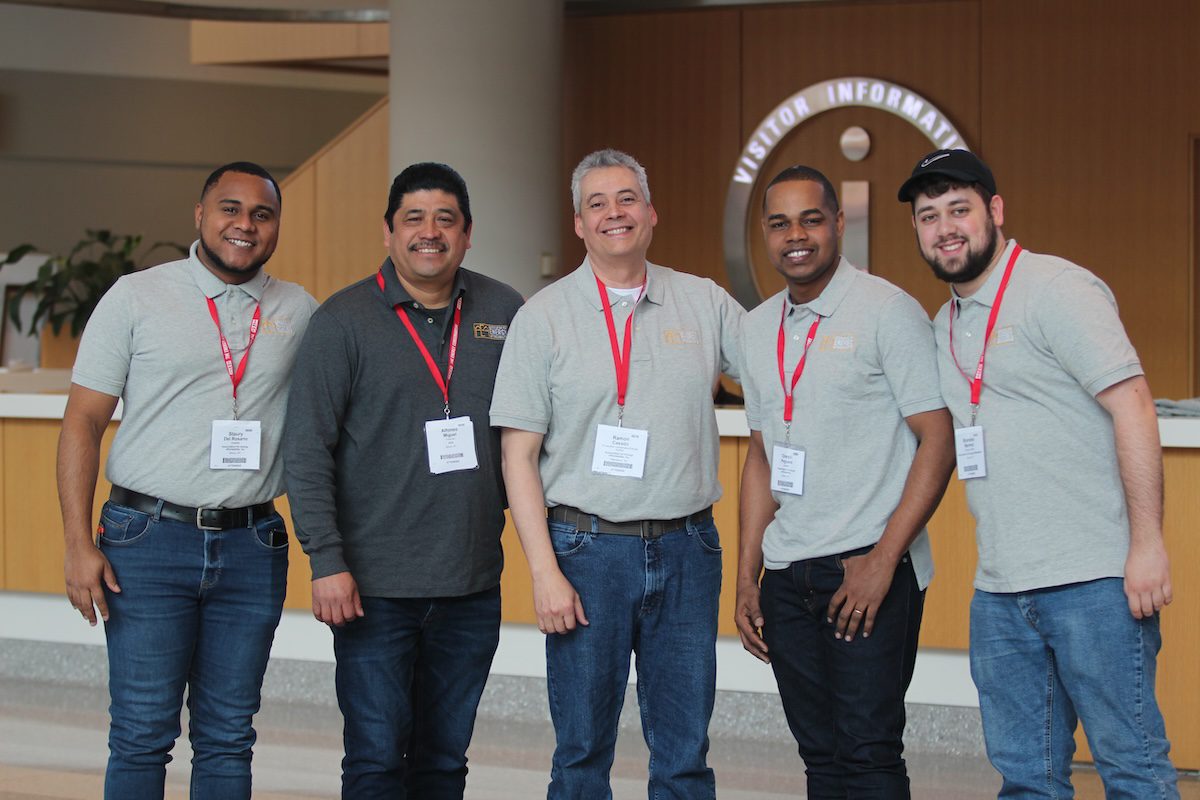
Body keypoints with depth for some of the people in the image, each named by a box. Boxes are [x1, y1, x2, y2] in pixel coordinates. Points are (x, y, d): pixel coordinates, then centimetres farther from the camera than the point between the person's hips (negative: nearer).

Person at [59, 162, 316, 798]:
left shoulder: (299, 313, 9)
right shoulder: (136, 298, 1)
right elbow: (82, 422, 0)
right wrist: (79, 545, -8)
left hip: (252, 548, 3)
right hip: (149, 539, -2)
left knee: (227, 739, 8)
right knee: (142, 737, -2)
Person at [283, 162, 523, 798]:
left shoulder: (503, 313, 7)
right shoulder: (343, 321, -3)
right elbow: (306, 451, -7)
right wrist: (327, 561, -13)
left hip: (473, 585, 3)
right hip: (374, 587, -3)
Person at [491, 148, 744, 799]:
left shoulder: (705, 304, 7)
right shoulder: (543, 317, 0)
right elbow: (519, 455, -2)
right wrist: (545, 572, -9)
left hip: (687, 549, 2)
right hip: (587, 549, -2)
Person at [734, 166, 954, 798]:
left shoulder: (887, 312, -6)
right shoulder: (758, 328, 13)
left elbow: (938, 442, -10)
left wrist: (883, 559, -15)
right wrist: (747, 577, 14)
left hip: (870, 564, -6)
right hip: (788, 574, 6)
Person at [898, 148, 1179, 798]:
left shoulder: (1055, 289, -7)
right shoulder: (944, 325, 18)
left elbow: (1132, 403, -13)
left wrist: (1147, 543, -19)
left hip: (1093, 579, -8)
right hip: (1000, 591, 8)